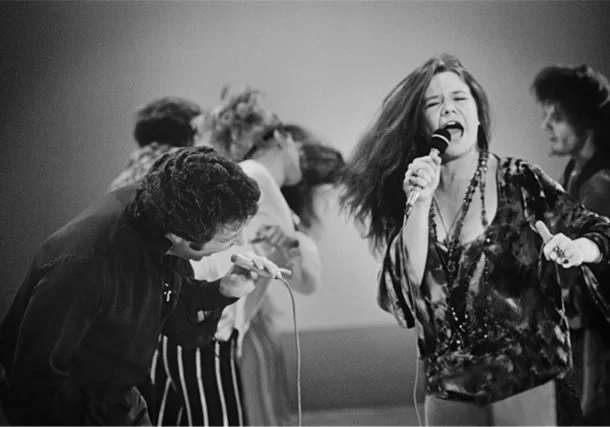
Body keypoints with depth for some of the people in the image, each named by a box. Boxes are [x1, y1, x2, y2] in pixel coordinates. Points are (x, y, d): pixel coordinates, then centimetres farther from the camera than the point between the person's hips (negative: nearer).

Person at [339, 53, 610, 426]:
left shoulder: (520, 182, -6)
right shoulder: (406, 190, 1)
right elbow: (407, 283, -7)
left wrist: (578, 249, -24)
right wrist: (420, 202, -16)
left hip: (524, 378, -2)